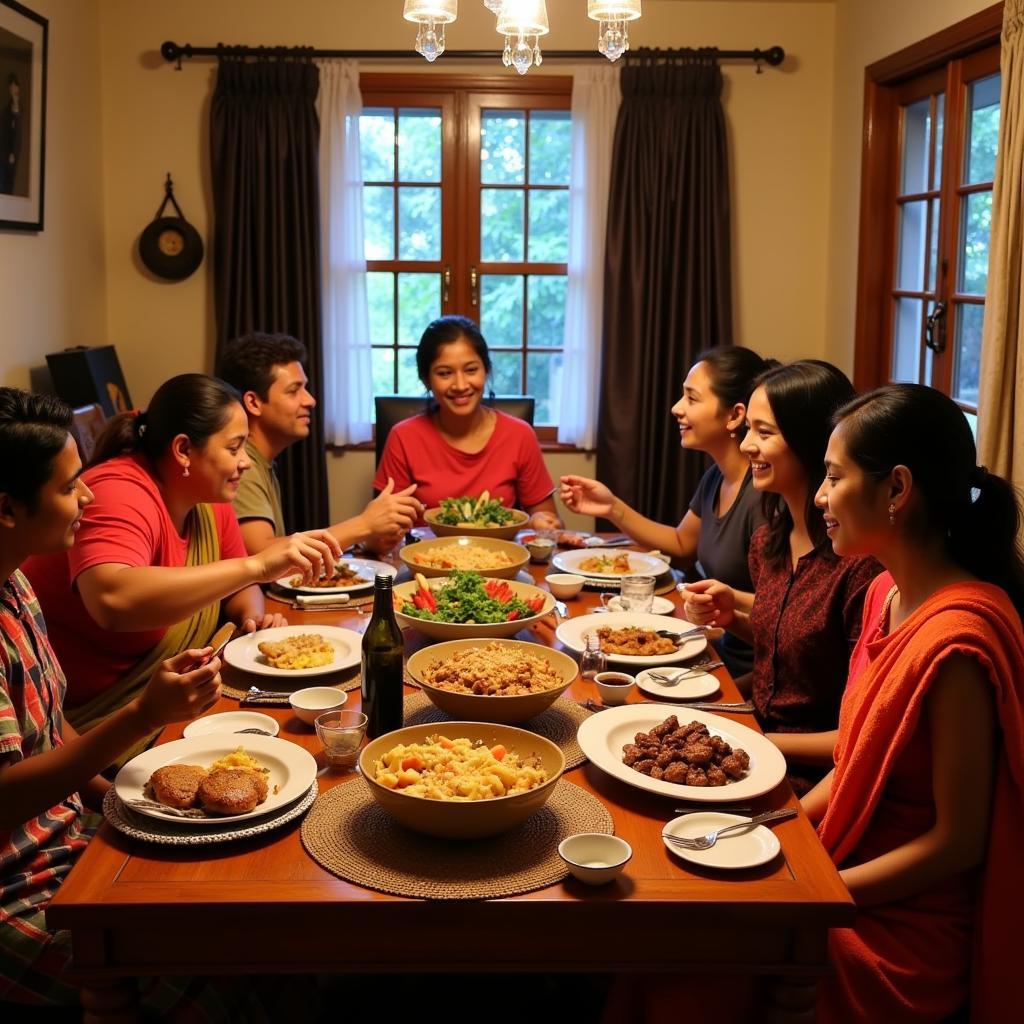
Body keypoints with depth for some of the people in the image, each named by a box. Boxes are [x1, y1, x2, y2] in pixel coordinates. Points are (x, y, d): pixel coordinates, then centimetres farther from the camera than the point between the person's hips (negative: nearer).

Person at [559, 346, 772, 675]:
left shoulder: (763, 495, -23)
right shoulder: (716, 477, 3)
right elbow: (682, 544, 19)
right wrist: (612, 508, 9)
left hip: (750, 671, -7)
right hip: (719, 649, 7)